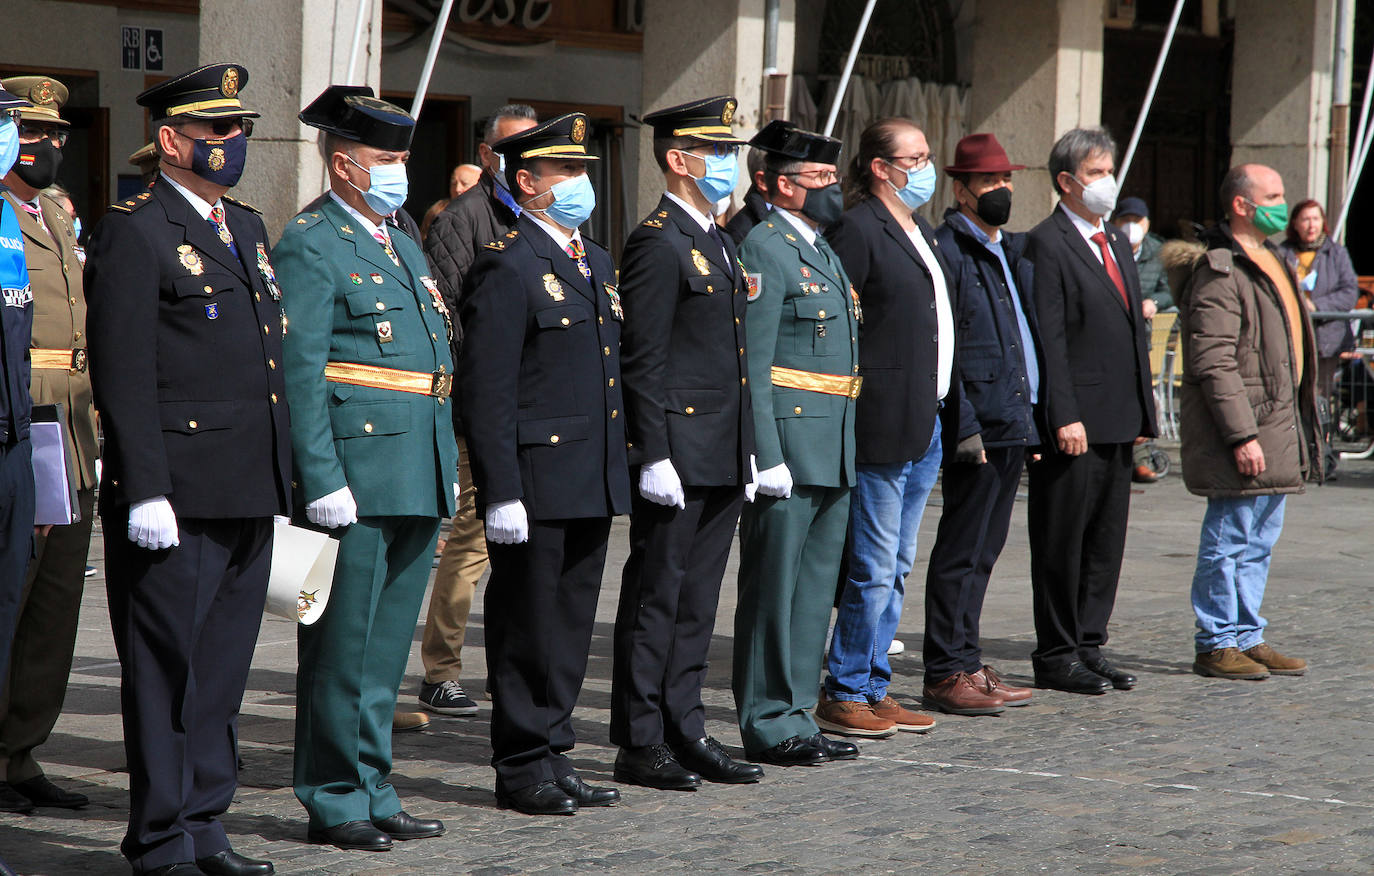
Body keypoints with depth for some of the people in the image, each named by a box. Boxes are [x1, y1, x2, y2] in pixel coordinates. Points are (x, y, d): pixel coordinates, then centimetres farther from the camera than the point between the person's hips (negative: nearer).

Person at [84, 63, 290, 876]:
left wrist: (282, 475, 17)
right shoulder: (136, 233, -8)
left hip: (248, 497, 8)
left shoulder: (248, 227, 18)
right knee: (168, 669, -1)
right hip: (177, 496, -8)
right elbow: (122, 376, -13)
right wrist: (145, 493, -19)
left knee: (223, 668, 12)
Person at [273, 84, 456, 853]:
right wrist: (321, 481, -20)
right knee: (344, 646, -2)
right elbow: (300, 375, -14)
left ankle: (373, 792, 20)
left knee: (388, 645, 13)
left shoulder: (403, 243, 20)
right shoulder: (310, 245, -7)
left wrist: (446, 469, 18)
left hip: (418, 478, 8)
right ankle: (335, 802, 5)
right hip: (357, 476, -8)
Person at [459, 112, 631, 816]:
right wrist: (500, 493, -19)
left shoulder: (596, 263, 16)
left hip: (592, 482, 8)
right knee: (528, 625, -1)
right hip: (535, 482, -8)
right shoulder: (507, 267, -11)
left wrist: (619, 468, 18)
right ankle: (522, 767, 7)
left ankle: (553, 754, 20)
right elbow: (486, 391, -15)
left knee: (572, 620, 12)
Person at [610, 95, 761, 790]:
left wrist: (746, 450, 19)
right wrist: (654, 458, -20)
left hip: (721, 460, 9)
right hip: (677, 456, -9)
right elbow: (641, 362, -16)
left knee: (695, 602, 12)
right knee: (656, 598, -2)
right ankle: (640, 744, 4)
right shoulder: (658, 243, -12)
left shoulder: (715, 241, 17)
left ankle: (684, 733, 18)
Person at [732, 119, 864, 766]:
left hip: (834, 451, 9)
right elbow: (751, 363, -16)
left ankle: (796, 717, 19)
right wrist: (766, 457, -21)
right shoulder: (764, 249, -10)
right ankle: (770, 726, 1)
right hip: (788, 440, -9)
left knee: (815, 589, 12)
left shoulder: (824, 252, 20)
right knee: (772, 587, -3)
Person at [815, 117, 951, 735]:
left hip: (926, 424, 9)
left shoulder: (919, 231, 18)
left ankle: (874, 689, 19)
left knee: (895, 568, 12)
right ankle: (844, 695, 3)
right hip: (882, 424, -9)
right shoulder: (857, 230, -11)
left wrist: (948, 414, 18)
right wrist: (844, 416, -18)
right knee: (875, 567, -5)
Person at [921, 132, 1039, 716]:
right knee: (962, 552, -4)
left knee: (982, 551, 13)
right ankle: (949, 673, 1)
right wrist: (964, 425, -20)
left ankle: (967, 666, 19)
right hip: (978, 426, -9)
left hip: (1012, 425, 9)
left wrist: (1034, 415, 17)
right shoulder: (946, 251, -10)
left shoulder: (1013, 252, 18)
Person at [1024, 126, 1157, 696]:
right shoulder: (1046, 244, -9)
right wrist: (1065, 417, -19)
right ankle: (1057, 656, 5)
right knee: (1062, 541, -1)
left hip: (1119, 420, 8)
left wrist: (1143, 408, 15)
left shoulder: (1116, 241, 18)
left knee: (1106, 541, 11)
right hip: (1074, 422, -8)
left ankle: (1089, 645, 18)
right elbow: (1048, 339, -14)